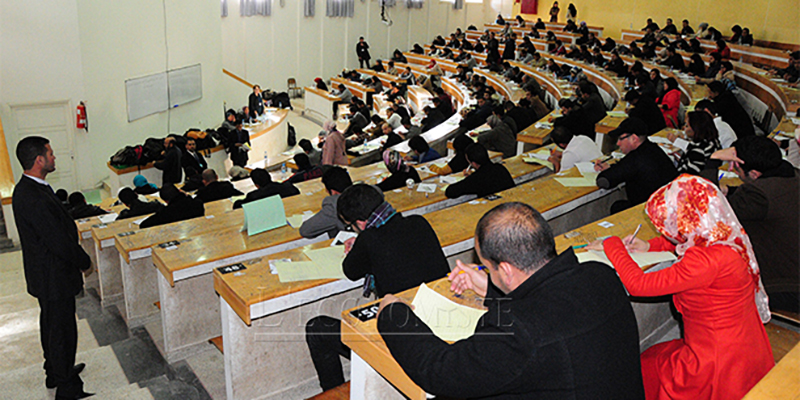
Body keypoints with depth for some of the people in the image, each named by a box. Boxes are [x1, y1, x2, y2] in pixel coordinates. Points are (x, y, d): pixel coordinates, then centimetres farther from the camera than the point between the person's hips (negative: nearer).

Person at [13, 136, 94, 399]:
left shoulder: (27, 189, 4)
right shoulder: (34, 199, -29)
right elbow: (59, 242, -26)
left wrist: (78, 257, 14)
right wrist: (84, 262, -11)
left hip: (46, 275, 11)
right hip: (54, 278, -11)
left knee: (51, 325, 24)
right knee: (62, 331, 2)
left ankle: (55, 371, 43)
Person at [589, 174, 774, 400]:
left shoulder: (709, 261, -32)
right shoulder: (725, 238, -4)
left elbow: (637, 284, -27)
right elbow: (681, 243, 22)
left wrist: (612, 246, -13)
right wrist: (650, 246, 10)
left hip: (717, 366, -9)